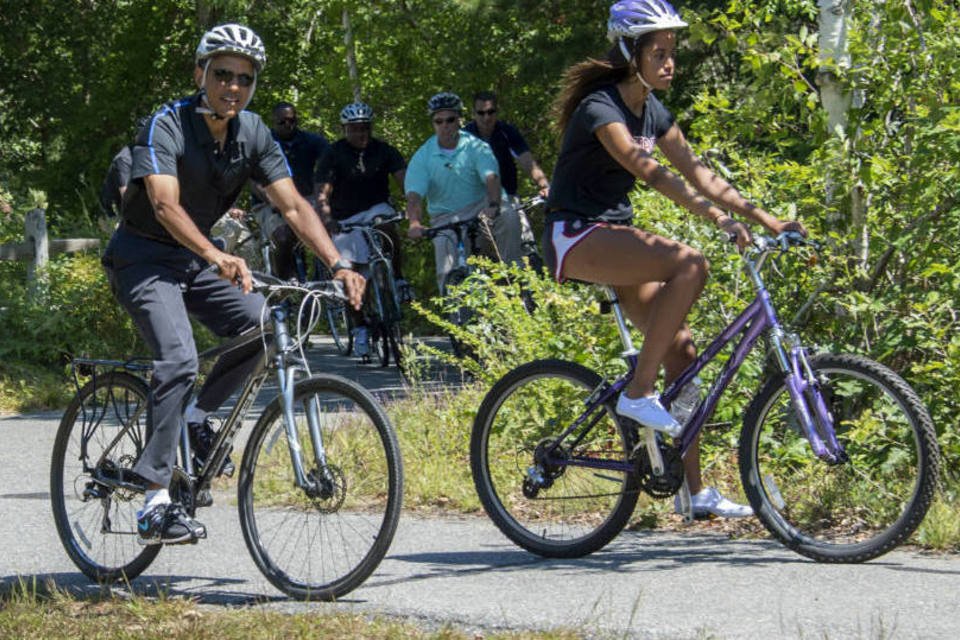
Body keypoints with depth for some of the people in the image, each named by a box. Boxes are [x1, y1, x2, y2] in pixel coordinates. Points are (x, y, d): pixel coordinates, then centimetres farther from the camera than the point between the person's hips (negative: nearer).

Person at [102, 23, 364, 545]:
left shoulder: (253, 134, -4)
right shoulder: (167, 126, -22)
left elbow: (293, 205, -9)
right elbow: (165, 204, -36)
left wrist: (338, 264, -24)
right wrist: (217, 258, -53)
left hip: (195, 259, 6)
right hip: (143, 257, -6)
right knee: (179, 360, -25)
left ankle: (196, 416, 7)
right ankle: (155, 504, -25)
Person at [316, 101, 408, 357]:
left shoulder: (383, 150, -5)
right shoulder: (334, 154, -10)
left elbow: (404, 179, -16)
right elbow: (322, 193, -19)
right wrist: (326, 219, -39)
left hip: (376, 209, 1)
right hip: (345, 220, -1)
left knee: (388, 226, -35)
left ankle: (398, 280, -20)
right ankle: (359, 329, 9)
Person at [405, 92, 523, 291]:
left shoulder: (475, 146, -6)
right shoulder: (422, 158, -3)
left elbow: (491, 178, -22)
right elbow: (414, 195, -15)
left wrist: (494, 206, -44)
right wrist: (415, 222, -37)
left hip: (482, 207, -1)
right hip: (446, 217, 1)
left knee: (509, 217, -33)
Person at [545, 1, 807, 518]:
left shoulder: (651, 110, 9)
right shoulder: (600, 107, -18)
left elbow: (697, 172, 8)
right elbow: (649, 173, -31)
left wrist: (766, 219, -1)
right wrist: (718, 218, -41)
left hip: (614, 234, 9)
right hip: (575, 237, -9)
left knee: (682, 350, -2)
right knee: (688, 265, -30)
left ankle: (694, 489, 1)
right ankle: (638, 392, -22)